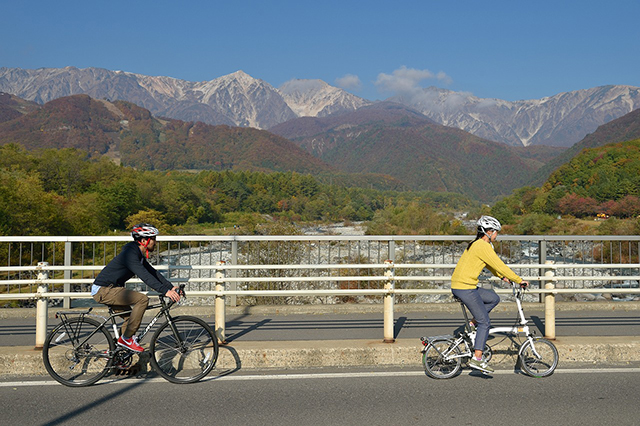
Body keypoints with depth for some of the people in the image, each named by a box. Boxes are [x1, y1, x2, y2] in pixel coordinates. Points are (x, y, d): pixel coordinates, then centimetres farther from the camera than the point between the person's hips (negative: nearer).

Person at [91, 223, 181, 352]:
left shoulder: (139, 256, 11)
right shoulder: (130, 254, -21)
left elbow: (153, 273, 12)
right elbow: (145, 276, -31)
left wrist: (171, 287, 3)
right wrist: (165, 291, -36)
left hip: (107, 290, 11)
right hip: (103, 290, -11)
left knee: (131, 317, 14)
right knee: (143, 299, -20)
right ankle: (126, 338, -12)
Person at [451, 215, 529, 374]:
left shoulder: (477, 244, 17)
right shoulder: (483, 246, -14)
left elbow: (490, 265, 30)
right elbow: (499, 265, -13)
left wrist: (501, 276, 31)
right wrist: (519, 280, -5)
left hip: (458, 286, 9)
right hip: (465, 288, -9)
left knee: (494, 299, 21)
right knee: (485, 322, -2)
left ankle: (473, 325, 16)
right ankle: (477, 359, -3)